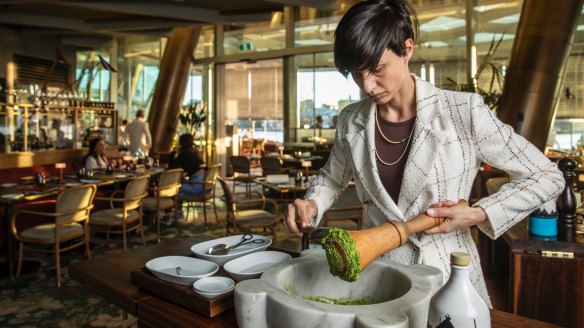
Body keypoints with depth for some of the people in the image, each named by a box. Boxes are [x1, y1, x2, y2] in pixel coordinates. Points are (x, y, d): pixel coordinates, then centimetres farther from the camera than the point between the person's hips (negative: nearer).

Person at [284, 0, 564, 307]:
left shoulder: (463, 112, -16)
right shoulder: (351, 121, -5)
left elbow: (547, 177, -6)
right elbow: (332, 177, 13)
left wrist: (479, 215, -18)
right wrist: (312, 205, -7)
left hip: (449, 278, -2)